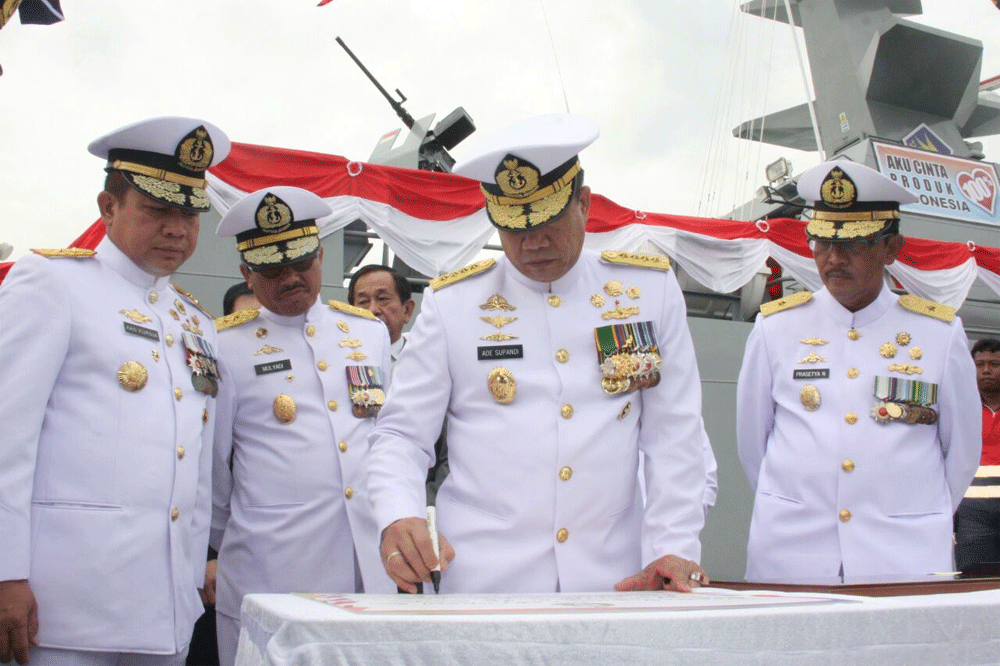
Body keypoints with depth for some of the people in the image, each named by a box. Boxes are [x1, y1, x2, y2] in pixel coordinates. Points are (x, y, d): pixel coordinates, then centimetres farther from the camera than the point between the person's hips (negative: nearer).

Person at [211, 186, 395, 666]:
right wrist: (231, 543, 14)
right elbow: (209, 465, 6)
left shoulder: (371, 333, 12)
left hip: (373, 571, 3)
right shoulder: (225, 346, -1)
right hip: (270, 577, -3)